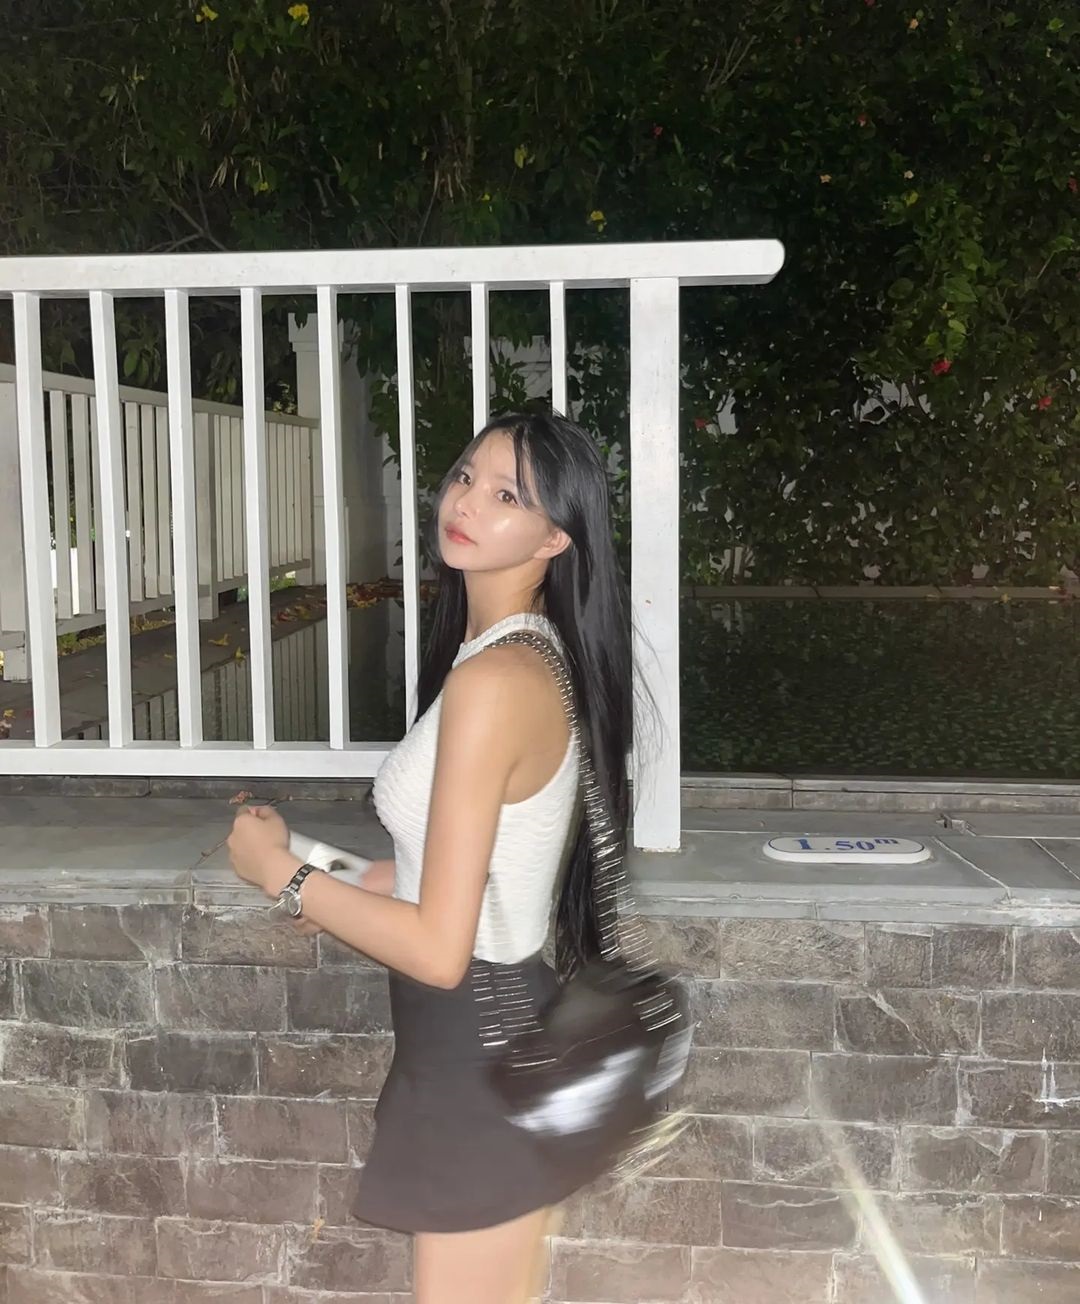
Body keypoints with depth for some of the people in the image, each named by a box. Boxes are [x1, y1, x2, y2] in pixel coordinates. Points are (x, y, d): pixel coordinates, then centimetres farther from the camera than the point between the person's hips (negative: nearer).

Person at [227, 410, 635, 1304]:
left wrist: (280, 872, -13)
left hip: (483, 1058, -9)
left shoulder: (492, 680, -26)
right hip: (508, 1039, 9)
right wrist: (343, 891, 9)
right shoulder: (536, 656, 4)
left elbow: (438, 949, -25)